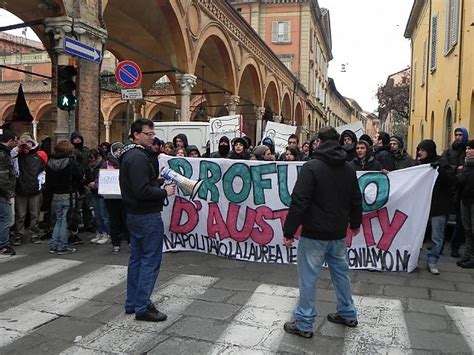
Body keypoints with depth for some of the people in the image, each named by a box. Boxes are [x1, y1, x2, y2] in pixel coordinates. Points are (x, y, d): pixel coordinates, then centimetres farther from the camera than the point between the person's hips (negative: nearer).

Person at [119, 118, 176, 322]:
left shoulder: (128, 155, 14)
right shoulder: (139, 157, -18)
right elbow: (142, 191, -26)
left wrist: (157, 180, 11)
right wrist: (164, 192, -14)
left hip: (134, 214, 11)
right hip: (147, 216, -11)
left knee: (136, 258, 15)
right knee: (150, 261, -3)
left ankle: (132, 303, 25)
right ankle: (142, 308, 4)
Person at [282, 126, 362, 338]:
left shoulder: (312, 167, -14)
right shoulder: (348, 169, 7)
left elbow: (299, 202, -19)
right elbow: (356, 200, 17)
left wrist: (289, 231, -13)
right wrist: (355, 223, 31)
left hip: (314, 234, -7)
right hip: (338, 233, 7)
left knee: (308, 277, 2)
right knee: (341, 273, 20)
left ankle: (304, 323, 11)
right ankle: (347, 314, 34)